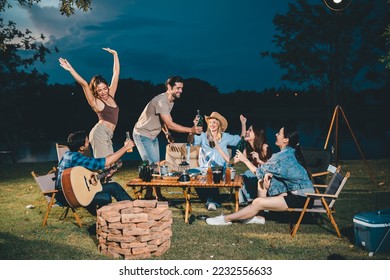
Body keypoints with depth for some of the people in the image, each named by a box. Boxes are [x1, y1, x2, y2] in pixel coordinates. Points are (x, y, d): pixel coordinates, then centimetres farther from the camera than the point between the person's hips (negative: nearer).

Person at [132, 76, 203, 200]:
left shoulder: (171, 102, 4)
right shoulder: (161, 101, -27)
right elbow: (170, 124, -30)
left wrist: (167, 133, -1)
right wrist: (190, 130, -34)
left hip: (153, 136, 9)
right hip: (142, 135, -9)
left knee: (155, 166, 7)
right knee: (153, 165, -11)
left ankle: (149, 196, 14)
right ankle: (157, 195, -3)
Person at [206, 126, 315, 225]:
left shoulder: (285, 155, -19)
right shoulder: (291, 152, 10)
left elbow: (259, 171, -10)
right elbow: (271, 169, 13)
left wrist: (245, 160, 3)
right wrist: (268, 174, -10)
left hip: (302, 198, -10)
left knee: (258, 202, -13)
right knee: (263, 181, 8)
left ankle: (226, 219, -3)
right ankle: (255, 215, 7)